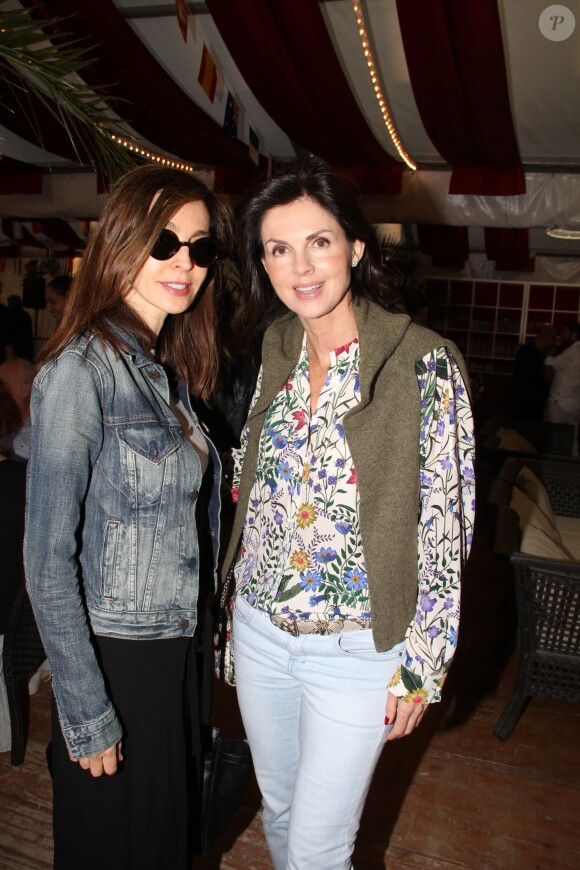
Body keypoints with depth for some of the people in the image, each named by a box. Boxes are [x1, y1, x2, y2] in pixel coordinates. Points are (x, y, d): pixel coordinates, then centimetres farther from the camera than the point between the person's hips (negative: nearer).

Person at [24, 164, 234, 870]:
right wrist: (86, 714, -17)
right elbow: (47, 559, -20)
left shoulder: (170, 372, 5)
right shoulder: (80, 370, -20)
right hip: (114, 659, -7)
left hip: (178, 648, 7)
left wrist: (203, 640, 11)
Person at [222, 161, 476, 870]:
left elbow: (445, 528, -13)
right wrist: (234, 603, 11)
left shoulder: (424, 365, -18)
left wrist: (421, 665, -9)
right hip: (259, 629, 5)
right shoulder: (275, 353, -1)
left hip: (358, 651, -5)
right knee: (278, 811, 25)